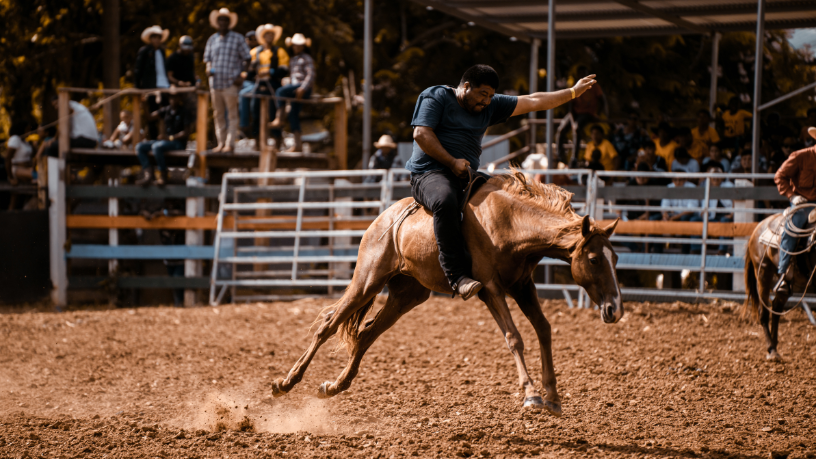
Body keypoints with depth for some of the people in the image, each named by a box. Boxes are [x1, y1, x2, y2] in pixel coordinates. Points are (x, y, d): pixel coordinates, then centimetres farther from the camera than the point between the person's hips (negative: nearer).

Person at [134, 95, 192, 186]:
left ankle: (163, 176, -26)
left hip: (178, 142, -7)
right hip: (166, 141, 7)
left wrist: (171, 137, -15)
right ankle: (148, 174, -24)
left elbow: (186, 132, -10)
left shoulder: (184, 113, -4)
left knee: (156, 146, -36)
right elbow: (150, 116, 8)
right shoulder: (166, 110, 12)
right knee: (140, 147, -9)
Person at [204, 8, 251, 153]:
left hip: (231, 82, -5)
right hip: (215, 81, 5)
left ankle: (230, 144, -4)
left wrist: (242, 76, -9)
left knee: (232, 114, -5)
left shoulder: (237, 39, 2)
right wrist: (208, 68, -5)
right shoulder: (212, 39, 13)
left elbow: (246, 58, 2)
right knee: (218, 114, 9)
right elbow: (208, 58, 17)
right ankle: (221, 142, 16)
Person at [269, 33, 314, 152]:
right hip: (294, 87, 8)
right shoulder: (292, 59, 24)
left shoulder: (306, 58, -1)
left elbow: (310, 75, -11)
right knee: (293, 113, 0)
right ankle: (298, 143, -3)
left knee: (280, 91, -28)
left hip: (303, 88, -8)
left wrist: (303, 88, -21)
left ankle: (278, 119, -31)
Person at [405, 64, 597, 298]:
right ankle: (458, 275, -42)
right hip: (429, 174, -8)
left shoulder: (490, 106, 17)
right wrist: (452, 162, -17)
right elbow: (421, 134, -11)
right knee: (445, 201, -40)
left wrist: (573, 92, 15)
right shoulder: (436, 97, 0)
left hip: (466, 177, 8)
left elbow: (532, 102, 18)